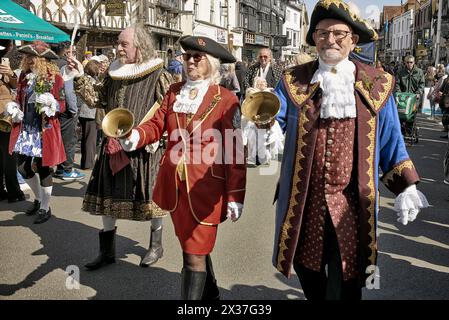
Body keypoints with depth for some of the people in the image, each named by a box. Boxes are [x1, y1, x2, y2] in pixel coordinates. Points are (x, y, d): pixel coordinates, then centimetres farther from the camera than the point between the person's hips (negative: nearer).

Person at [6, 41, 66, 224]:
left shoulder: (55, 77, -9)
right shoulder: (24, 75, 6)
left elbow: (62, 105, -7)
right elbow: (19, 98, 17)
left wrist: (51, 104, -27)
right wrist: (15, 110, -2)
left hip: (44, 130, -6)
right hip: (25, 129, 6)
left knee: (43, 168, 2)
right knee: (23, 167, 10)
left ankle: (45, 208, 18)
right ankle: (38, 198, 35)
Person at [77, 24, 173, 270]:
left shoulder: (158, 75, -8)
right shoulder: (115, 73, 9)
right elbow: (98, 100, 16)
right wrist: (81, 83, 3)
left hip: (144, 148, -5)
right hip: (113, 146, 6)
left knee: (150, 197, 7)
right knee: (107, 195, 10)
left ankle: (156, 245, 29)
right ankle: (107, 250, 25)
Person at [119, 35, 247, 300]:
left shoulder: (226, 99, -9)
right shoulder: (174, 92, 9)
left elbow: (235, 151, -10)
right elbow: (157, 124, 0)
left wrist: (235, 196, -12)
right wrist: (135, 136, -23)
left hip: (205, 187, -6)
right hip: (175, 185, 6)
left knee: (195, 255, -1)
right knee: (193, 246, 22)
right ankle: (210, 293, 45)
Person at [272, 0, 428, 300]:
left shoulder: (377, 84, 4)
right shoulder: (293, 81, 4)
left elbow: (391, 143, 9)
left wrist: (406, 188, 6)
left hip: (351, 204, -1)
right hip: (302, 202, 1)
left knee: (345, 284, 5)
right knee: (307, 270, 17)